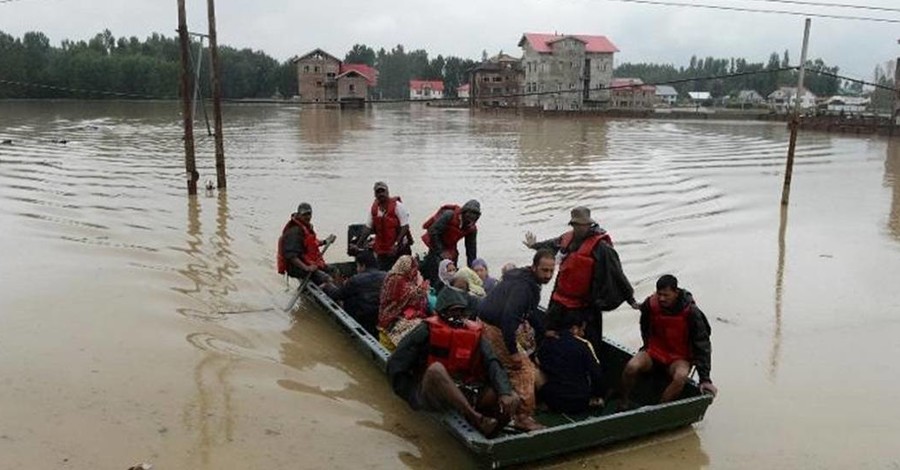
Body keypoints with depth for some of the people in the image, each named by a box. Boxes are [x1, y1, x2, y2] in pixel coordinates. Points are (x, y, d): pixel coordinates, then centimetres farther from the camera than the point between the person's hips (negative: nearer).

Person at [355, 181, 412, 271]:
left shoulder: (397, 206, -11)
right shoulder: (373, 208, 6)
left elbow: (405, 227, -15)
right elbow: (368, 227, 9)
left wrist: (397, 244, -23)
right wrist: (359, 244, -1)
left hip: (399, 249, -5)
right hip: (382, 251, 5)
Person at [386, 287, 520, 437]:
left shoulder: (474, 333, 8)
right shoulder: (428, 330, -2)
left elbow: (492, 364, -4)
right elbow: (396, 364, -5)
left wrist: (504, 393, -21)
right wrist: (415, 398, -7)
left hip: (464, 395, 4)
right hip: (430, 395, -3)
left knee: (512, 401, -14)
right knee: (436, 369, -36)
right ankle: (477, 419, -41)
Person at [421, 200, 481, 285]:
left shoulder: (472, 228, -7)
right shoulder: (449, 215, -26)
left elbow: (471, 249, 0)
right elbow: (433, 232, -25)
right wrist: (441, 252, -25)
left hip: (450, 247, 6)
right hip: (436, 243, -6)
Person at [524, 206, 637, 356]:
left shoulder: (600, 246, -19)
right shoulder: (567, 238, 3)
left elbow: (617, 273, -17)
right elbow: (552, 244, 26)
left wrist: (629, 297, -17)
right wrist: (534, 245, 43)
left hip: (584, 307, -7)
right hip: (559, 300, 7)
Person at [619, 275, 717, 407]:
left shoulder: (690, 312, -19)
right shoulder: (650, 304, -12)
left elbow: (702, 345, -15)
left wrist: (705, 379, -19)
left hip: (679, 357, -2)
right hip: (654, 351, 2)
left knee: (681, 377, -35)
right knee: (632, 366, -27)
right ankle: (624, 403, -7)